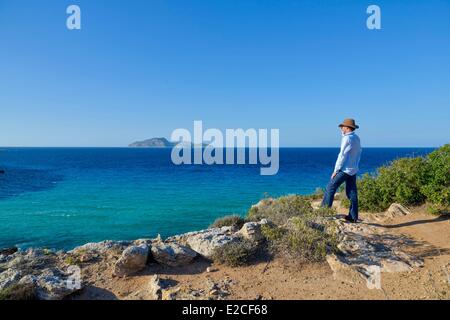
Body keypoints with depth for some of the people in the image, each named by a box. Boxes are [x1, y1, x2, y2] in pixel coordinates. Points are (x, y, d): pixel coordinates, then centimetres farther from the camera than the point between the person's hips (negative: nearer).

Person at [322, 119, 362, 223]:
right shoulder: (357, 138, 14)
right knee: (352, 192, 8)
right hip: (353, 170, 9)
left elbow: (342, 155, -16)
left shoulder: (347, 138, -13)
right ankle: (353, 217, 11)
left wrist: (336, 170, -13)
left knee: (330, 187, -3)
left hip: (345, 169, -9)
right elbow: (358, 153, 18)